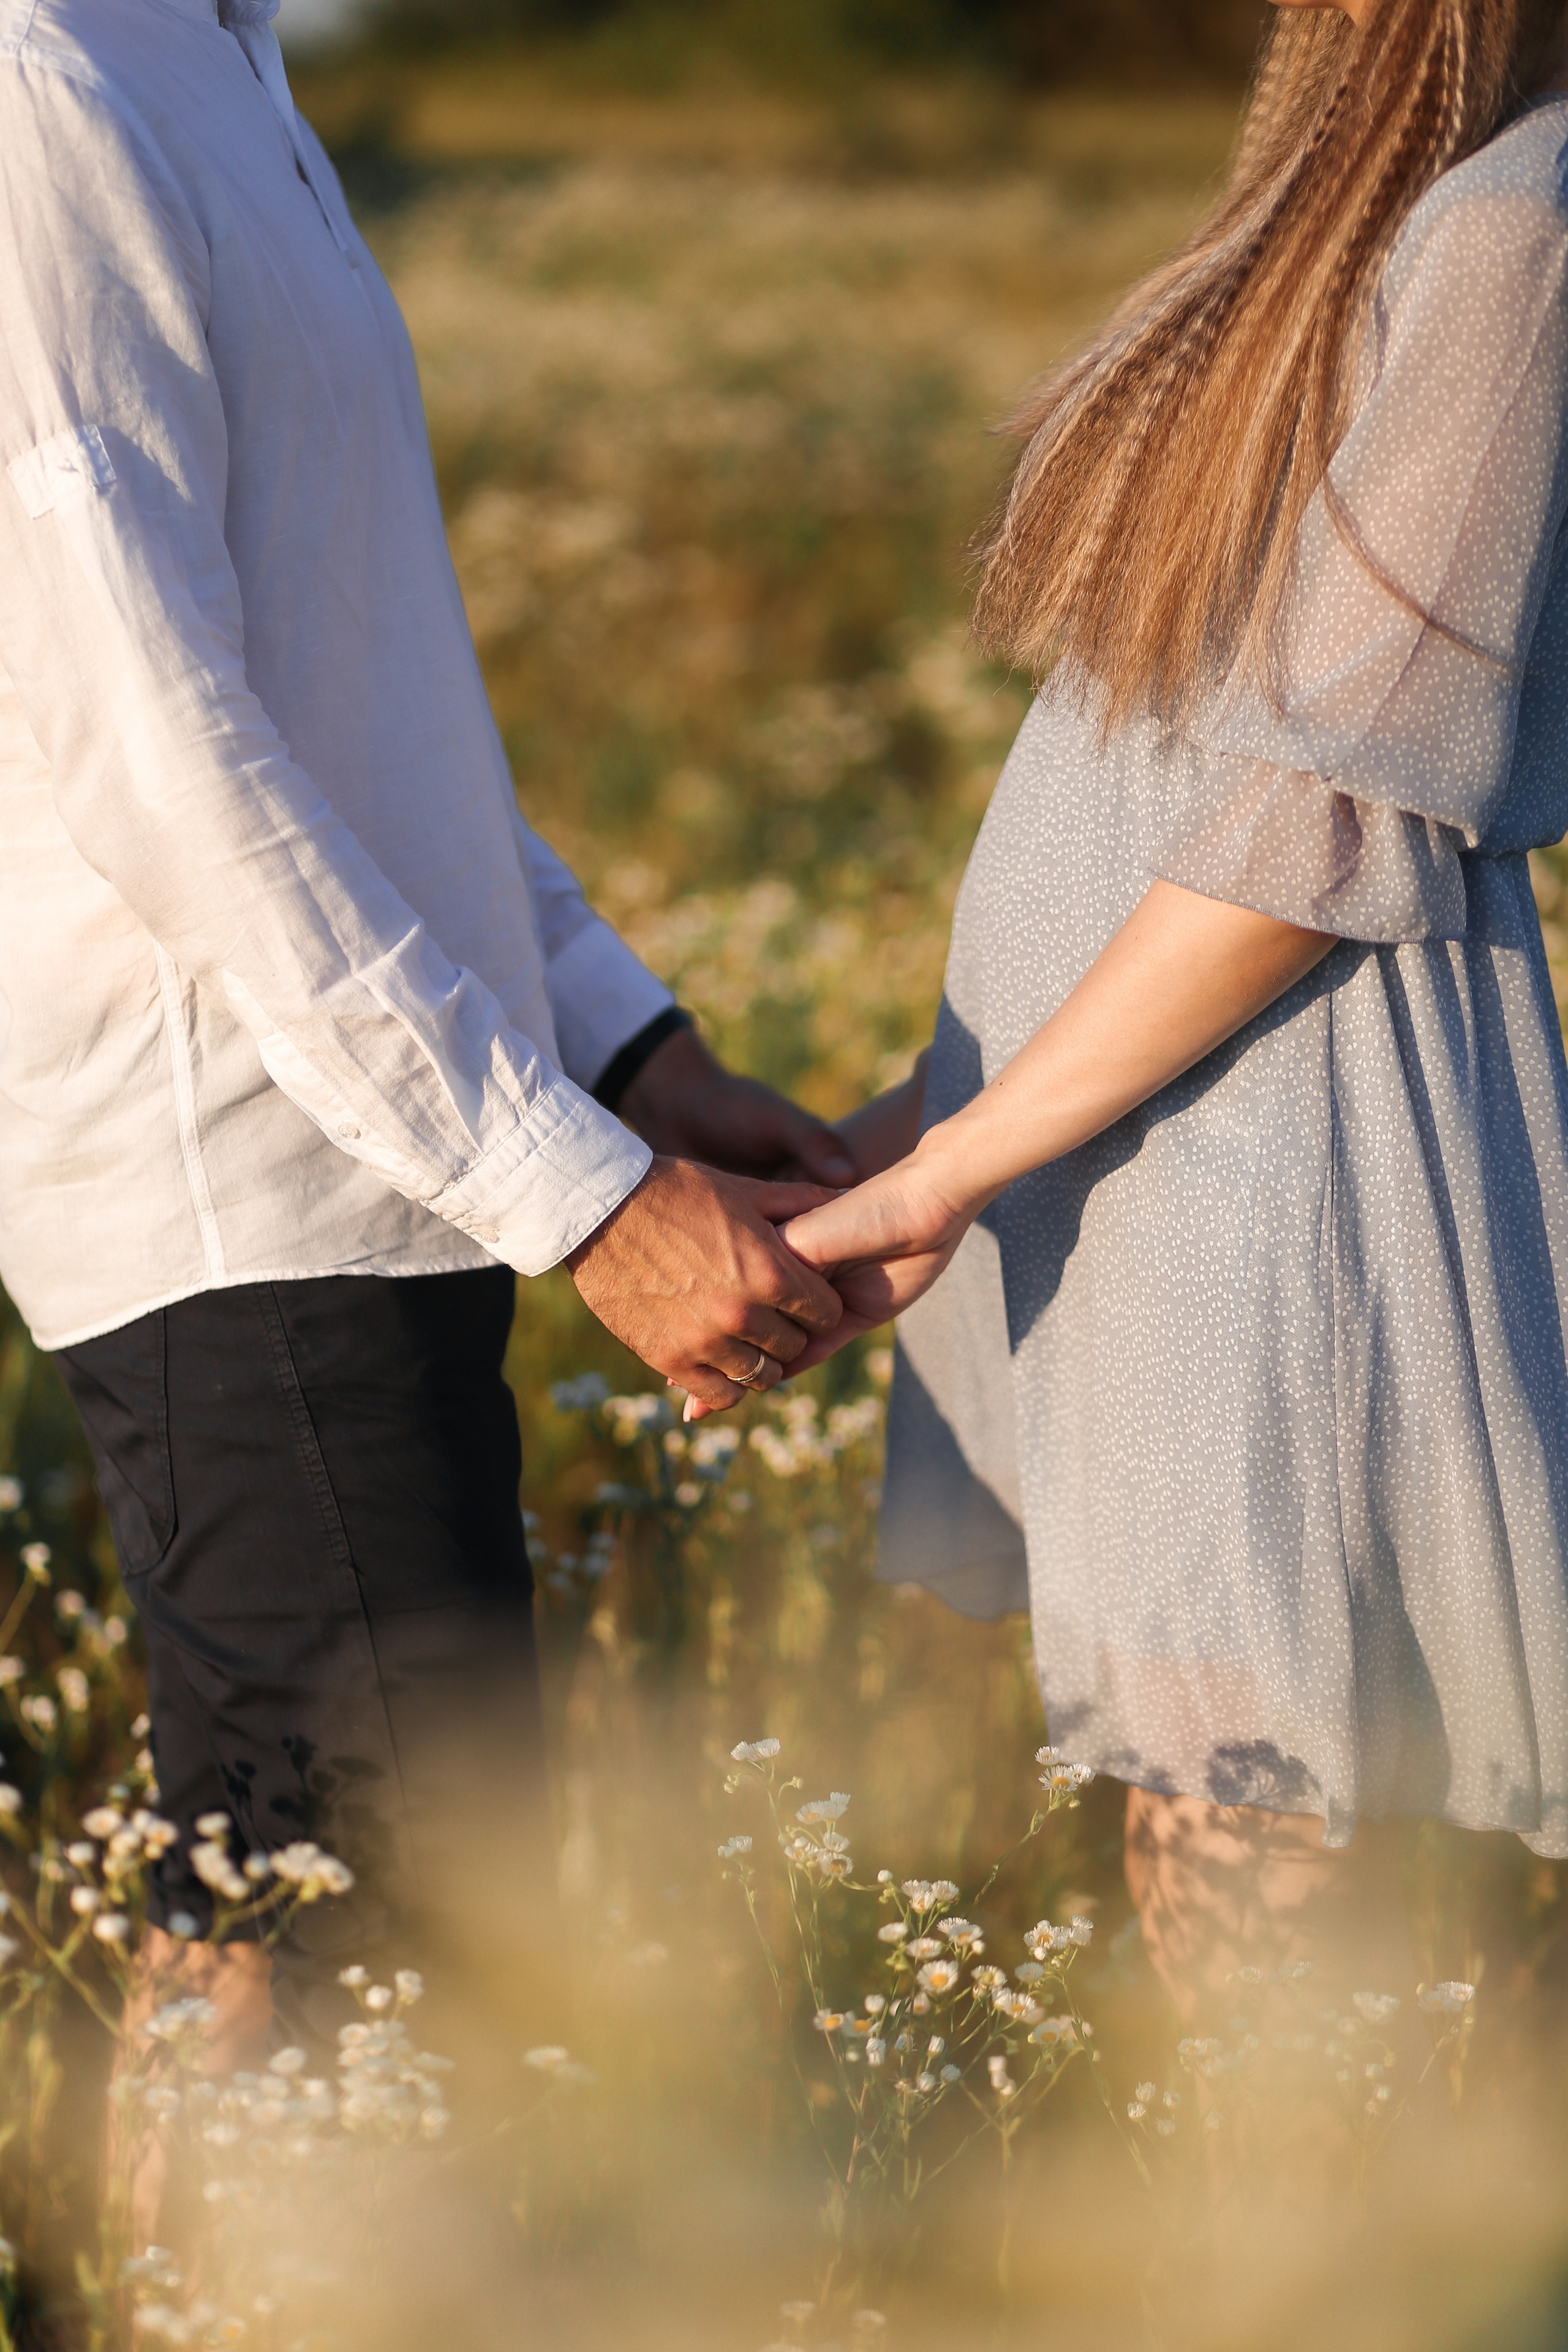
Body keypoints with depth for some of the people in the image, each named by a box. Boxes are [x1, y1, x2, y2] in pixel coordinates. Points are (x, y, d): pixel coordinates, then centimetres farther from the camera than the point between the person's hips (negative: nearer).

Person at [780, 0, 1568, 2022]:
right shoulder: (1369, 204, 14)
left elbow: (1347, 805, -18)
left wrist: (955, 1165, -14)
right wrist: (956, 1101, 13)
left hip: (1290, 1182, -9)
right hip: (1143, 1165, 9)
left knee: (1252, 1923, -2)